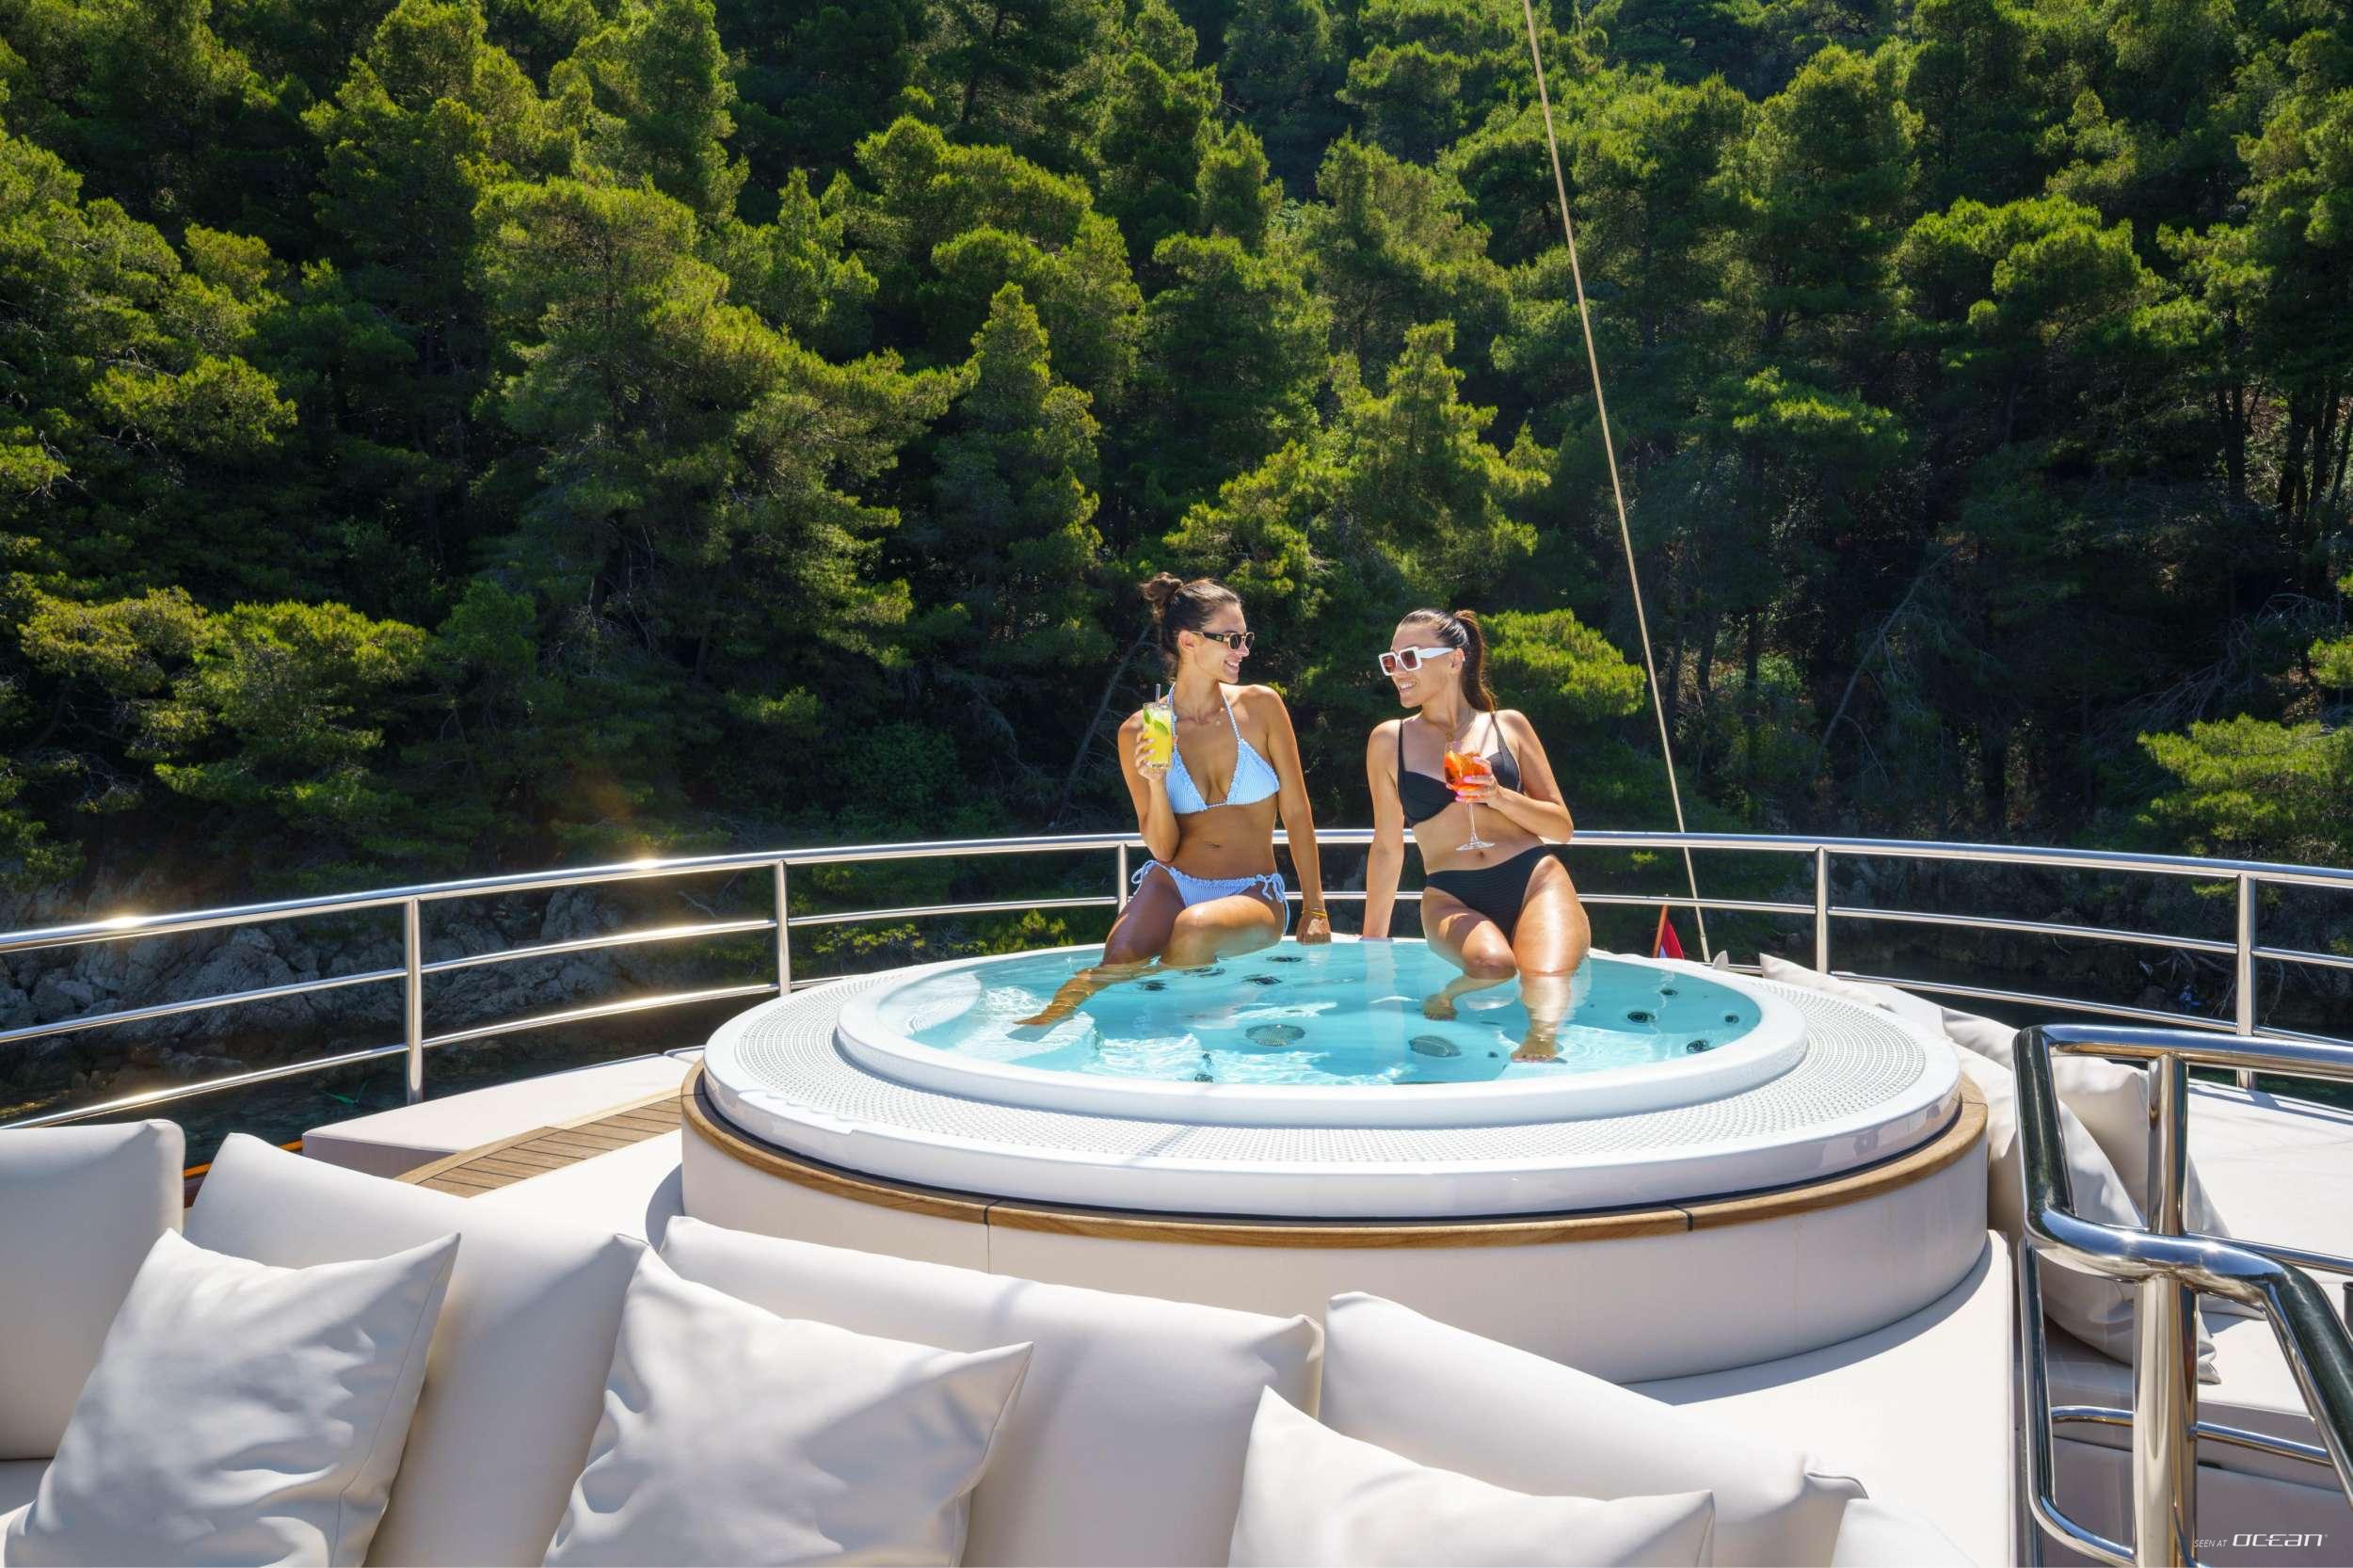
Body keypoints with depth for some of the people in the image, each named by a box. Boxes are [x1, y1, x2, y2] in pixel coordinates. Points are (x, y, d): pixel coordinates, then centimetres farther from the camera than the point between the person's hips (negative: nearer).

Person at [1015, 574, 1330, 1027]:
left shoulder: (1260, 706, -2)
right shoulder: (1139, 731, -1)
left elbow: (1296, 812, 3)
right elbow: (1163, 850, -1)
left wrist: (1315, 910, 0)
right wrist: (1156, 783, -19)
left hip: (1253, 895, 0)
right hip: (1172, 884, 0)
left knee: (1194, 928, -35)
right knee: (1120, 963, -34)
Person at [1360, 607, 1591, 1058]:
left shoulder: (1508, 725, 11)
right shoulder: (1389, 740, 11)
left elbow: (1561, 827, 11)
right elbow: (1387, 847, 17)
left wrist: (1499, 796, -8)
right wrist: (1372, 941, 18)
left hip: (1533, 878, 0)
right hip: (1450, 896, 1)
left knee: (1546, 983, -32)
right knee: (1492, 965, -32)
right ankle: (1444, 999, -10)